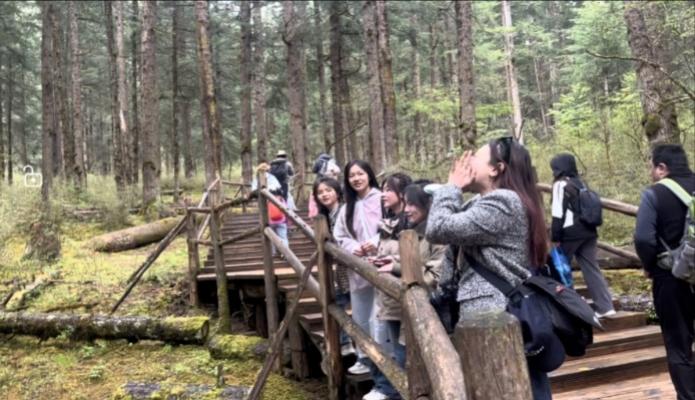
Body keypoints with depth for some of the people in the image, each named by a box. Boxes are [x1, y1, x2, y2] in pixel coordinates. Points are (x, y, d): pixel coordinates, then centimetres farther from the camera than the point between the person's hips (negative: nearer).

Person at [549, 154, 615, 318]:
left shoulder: (561, 184, -8)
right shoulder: (581, 183, 16)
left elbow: (558, 213, -13)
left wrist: (555, 237, -11)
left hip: (570, 232, -7)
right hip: (587, 231, 7)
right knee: (591, 268, 6)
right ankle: (606, 307, 0)